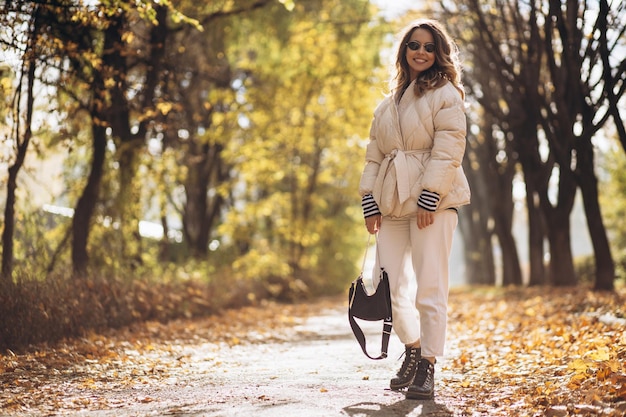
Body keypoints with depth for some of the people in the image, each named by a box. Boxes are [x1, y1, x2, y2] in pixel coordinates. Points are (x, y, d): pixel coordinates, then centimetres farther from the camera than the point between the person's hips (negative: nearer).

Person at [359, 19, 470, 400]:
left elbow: (448, 150, -9)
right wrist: (370, 201, 5)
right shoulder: (387, 104, 19)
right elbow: (374, 156, 16)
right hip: (392, 203, 6)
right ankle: (412, 348, 24)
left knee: (430, 286, -7)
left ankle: (428, 367, 1)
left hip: (432, 200, -6)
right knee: (390, 284, 4)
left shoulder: (445, 93, 1)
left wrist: (429, 198, -17)